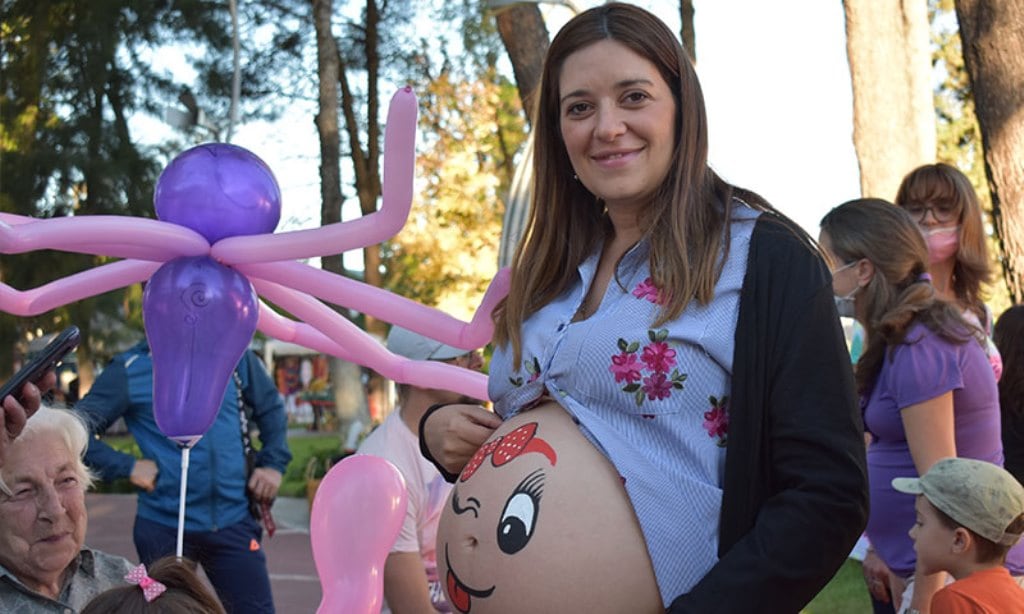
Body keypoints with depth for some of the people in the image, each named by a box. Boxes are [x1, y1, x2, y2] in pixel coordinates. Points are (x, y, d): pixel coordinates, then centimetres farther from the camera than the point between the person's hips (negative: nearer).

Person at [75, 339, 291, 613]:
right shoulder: (130, 370, -4)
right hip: (164, 526, -2)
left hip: (233, 521, 2)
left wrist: (273, 463, 8)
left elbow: (271, 406, 19)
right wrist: (127, 466, -11)